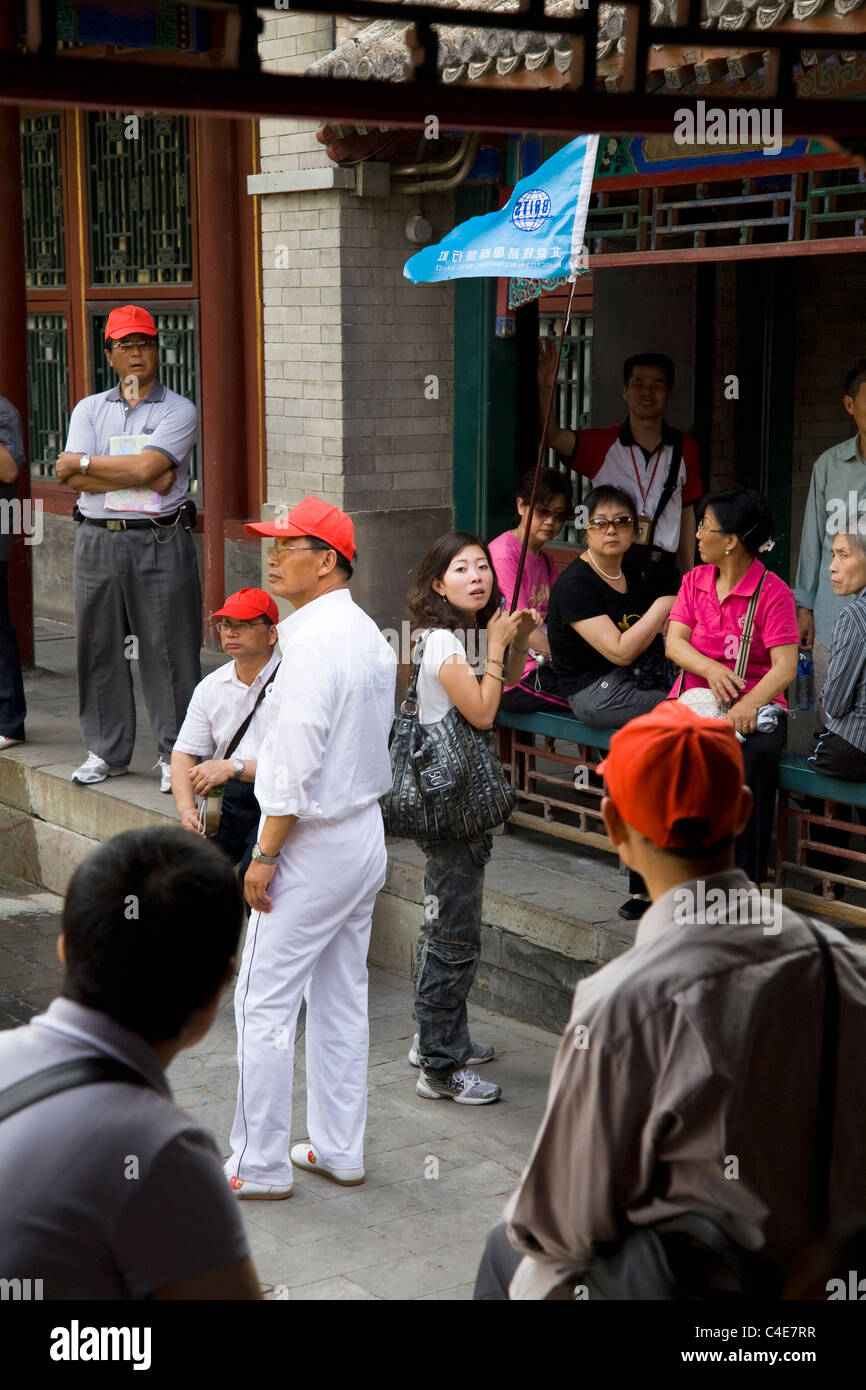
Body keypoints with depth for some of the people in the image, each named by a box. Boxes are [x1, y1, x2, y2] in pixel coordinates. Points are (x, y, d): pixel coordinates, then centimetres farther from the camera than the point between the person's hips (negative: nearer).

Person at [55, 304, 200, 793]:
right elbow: (72, 477, -3)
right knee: (99, 647, 8)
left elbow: (147, 467, -15)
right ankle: (107, 751, 19)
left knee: (169, 648, -3)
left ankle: (176, 754, 6)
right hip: (98, 541, 4)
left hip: (161, 542, -4)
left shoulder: (179, 410, 1)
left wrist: (84, 463, -5)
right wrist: (143, 477, -11)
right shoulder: (89, 409, 12)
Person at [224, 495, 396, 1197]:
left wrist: (265, 856, -16)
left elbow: (297, 764, -22)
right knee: (342, 1000, 15)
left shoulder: (312, 641, -19)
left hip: (313, 844, -9)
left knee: (265, 1004, 0)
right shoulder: (369, 634, 9)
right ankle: (339, 1149, 22)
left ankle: (260, 1164, 6)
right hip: (366, 832, 9)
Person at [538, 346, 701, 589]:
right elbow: (552, 436, -13)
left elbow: (686, 514, 16)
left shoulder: (684, 448, 11)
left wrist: (689, 577, 15)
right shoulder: (603, 442, 4)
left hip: (662, 570, 2)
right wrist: (545, 391, -31)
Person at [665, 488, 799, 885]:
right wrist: (711, 670, -19)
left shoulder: (773, 592, -6)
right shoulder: (694, 581, 11)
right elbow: (674, 642, 2)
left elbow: (785, 667, -13)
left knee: (754, 757, -36)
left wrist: (750, 704, -30)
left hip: (755, 704, -4)